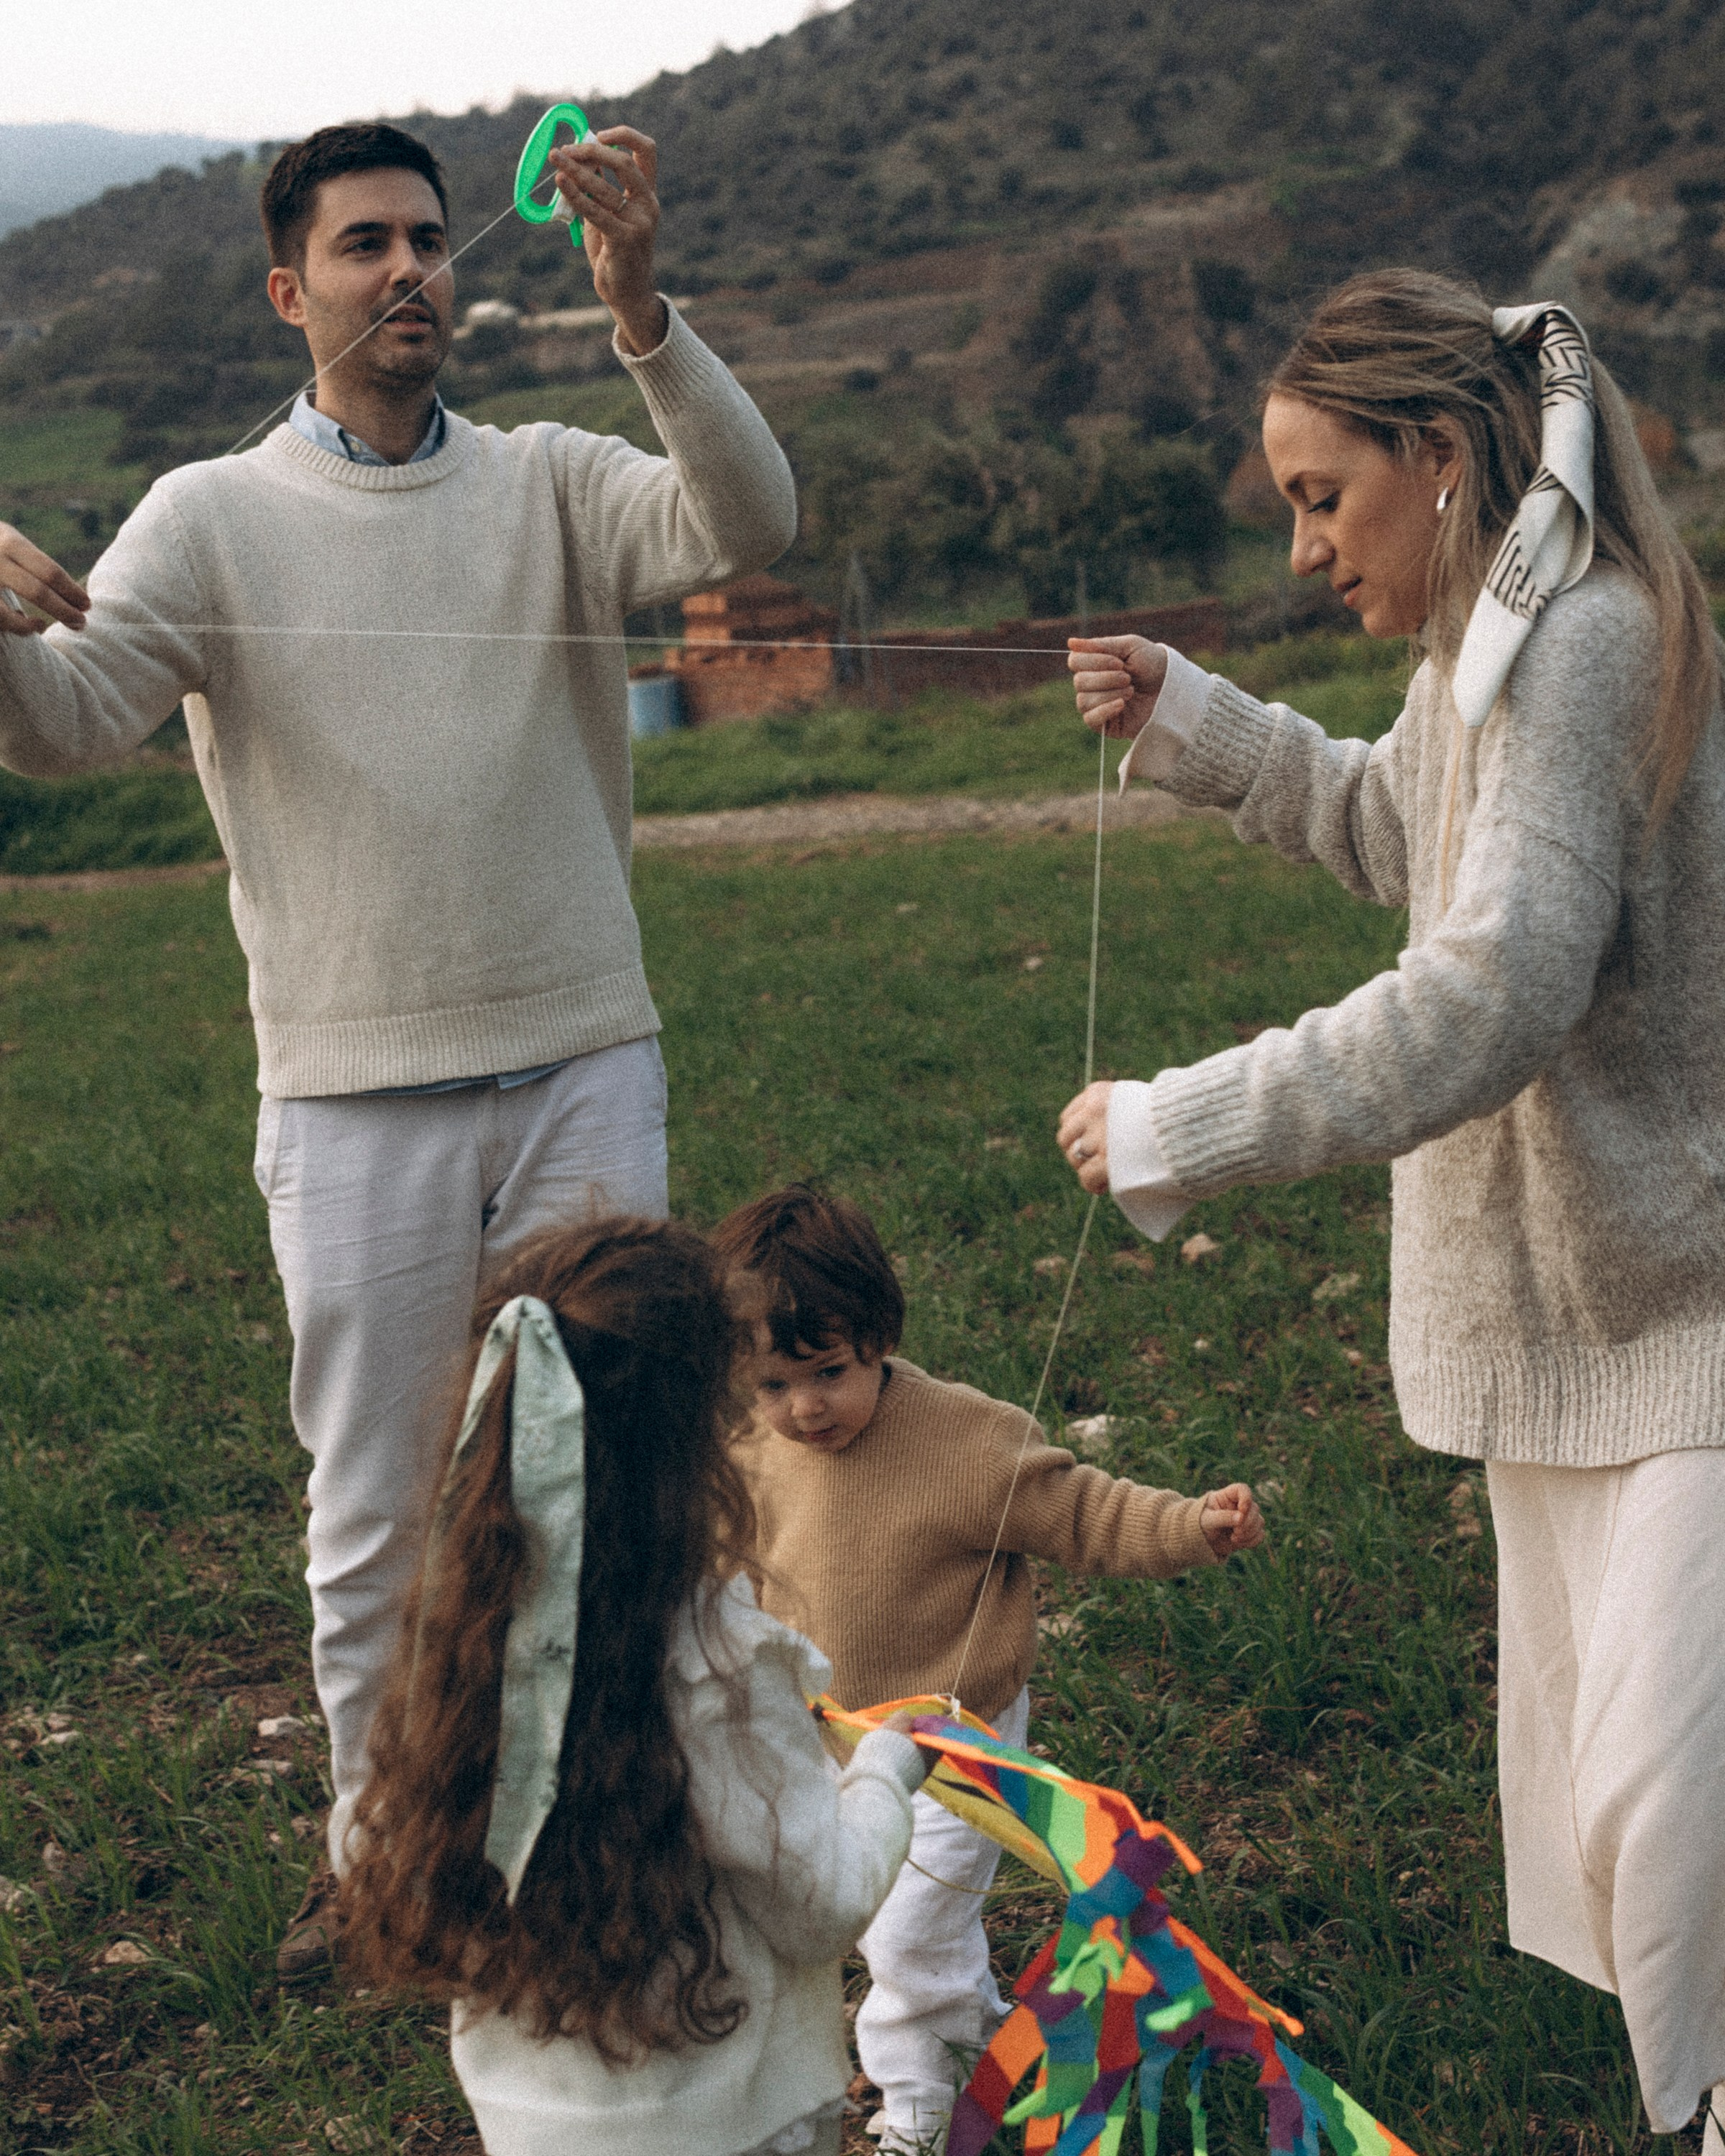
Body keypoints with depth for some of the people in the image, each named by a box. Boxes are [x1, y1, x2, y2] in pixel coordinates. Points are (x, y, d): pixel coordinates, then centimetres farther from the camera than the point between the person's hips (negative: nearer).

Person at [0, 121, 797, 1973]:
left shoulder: (551, 483, 4)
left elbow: (746, 525, -13)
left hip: (585, 1072, 1)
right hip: (355, 1096, -1)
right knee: (376, 1510, 9)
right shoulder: (215, 516, 2)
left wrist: (640, 309, -28)